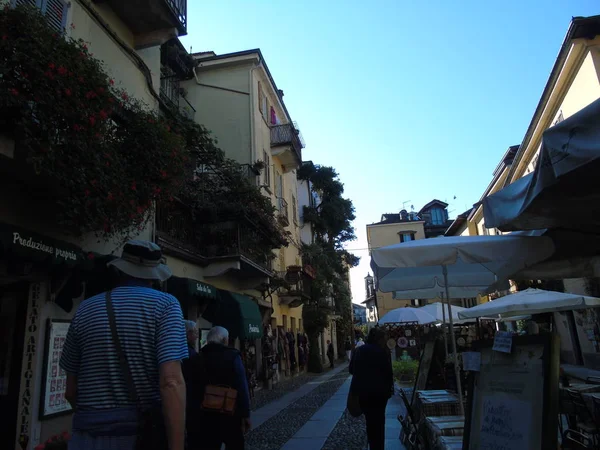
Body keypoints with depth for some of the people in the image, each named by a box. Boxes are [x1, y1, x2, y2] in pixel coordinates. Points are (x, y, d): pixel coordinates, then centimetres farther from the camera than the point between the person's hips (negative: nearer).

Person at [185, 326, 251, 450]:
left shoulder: (195, 359, 0)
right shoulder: (232, 356, -10)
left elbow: (191, 391, 0)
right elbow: (242, 388, -13)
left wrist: (193, 416, 7)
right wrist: (246, 415, -7)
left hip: (202, 418, 3)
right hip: (230, 415, -3)